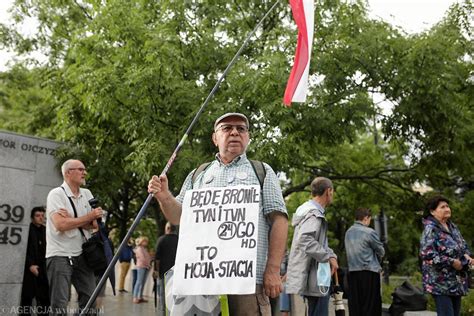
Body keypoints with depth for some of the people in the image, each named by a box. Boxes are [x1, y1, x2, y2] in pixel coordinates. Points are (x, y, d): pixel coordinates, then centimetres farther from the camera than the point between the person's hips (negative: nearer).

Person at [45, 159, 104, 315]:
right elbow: (61, 225, -22)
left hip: (82, 255, 6)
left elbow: (95, 224, 0)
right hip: (60, 256, -6)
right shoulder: (56, 194, -9)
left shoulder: (87, 194, 8)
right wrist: (90, 216, -14)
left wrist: (72, 219, -15)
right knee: (60, 303, -3)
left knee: (90, 300, 10)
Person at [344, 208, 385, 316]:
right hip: (369, 272, -6)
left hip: (352, 271, 6)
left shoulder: (348, 232, 8)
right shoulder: (369, 232, -11)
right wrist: (376, 260, 19)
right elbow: (381, 251, -1)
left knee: (355, 304, 9)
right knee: (371, 304, 1)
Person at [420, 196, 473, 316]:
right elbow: (427, 254, -23)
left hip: (457, 282, 8)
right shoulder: (430, 229, -15)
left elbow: (463, 245, 22)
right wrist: (452, 262, -19)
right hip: (440, 282, -8)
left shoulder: (452, 226, 11)